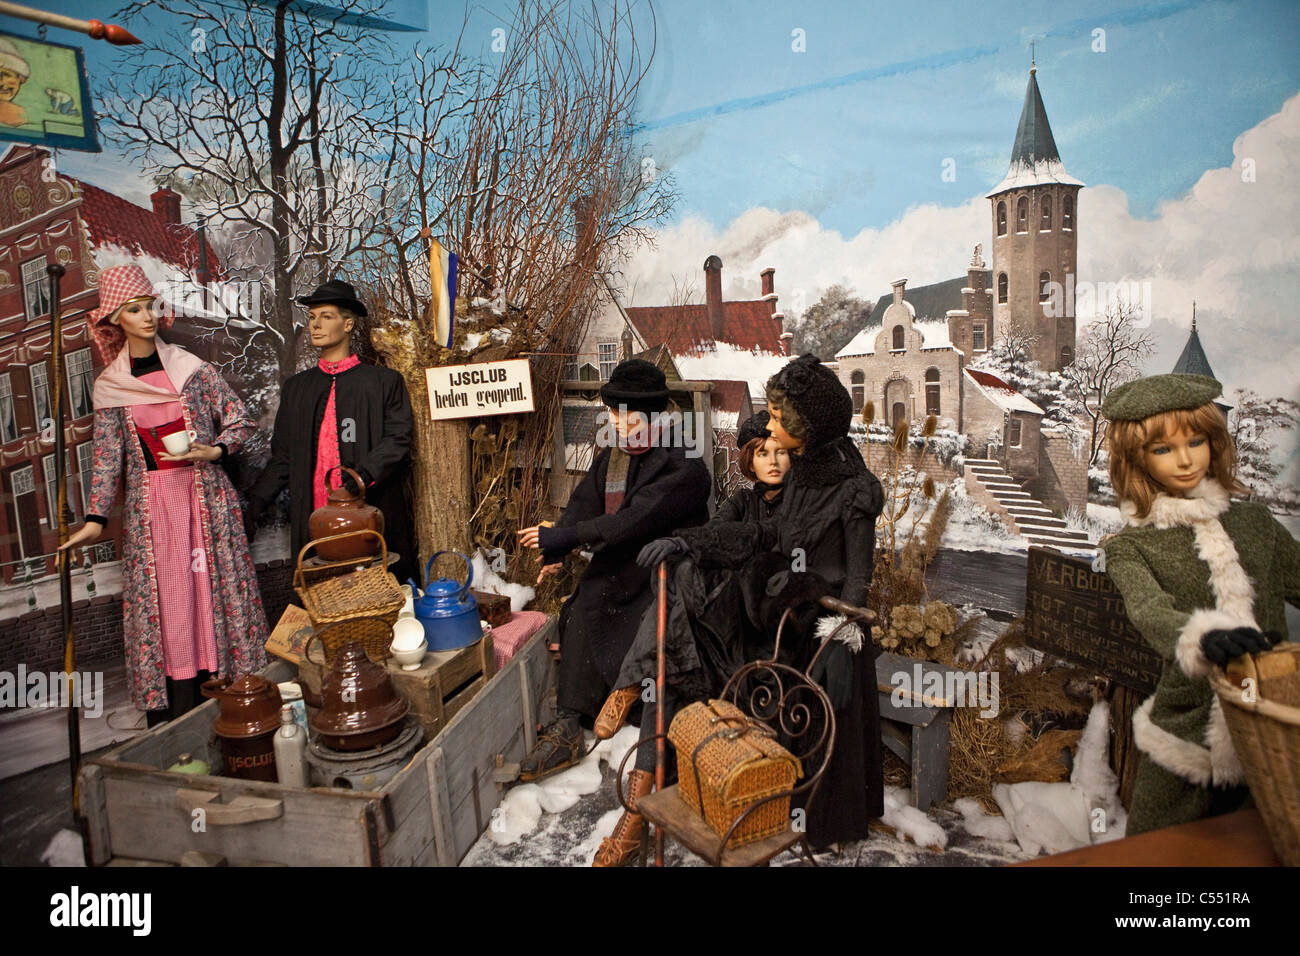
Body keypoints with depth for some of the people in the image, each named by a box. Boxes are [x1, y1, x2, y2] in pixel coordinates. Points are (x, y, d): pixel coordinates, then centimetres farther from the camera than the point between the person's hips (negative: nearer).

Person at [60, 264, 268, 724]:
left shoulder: (192, 369, 1)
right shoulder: (109, 386, 5)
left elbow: (240, 420, 4)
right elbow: (108, 456, 3)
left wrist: (214, 450, -15)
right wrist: (95, 518, -4)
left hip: (204, 496, -1)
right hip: (149, 505, 1)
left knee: (214, 587, 1)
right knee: (165, 599, 2)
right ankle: (180, 713, 10)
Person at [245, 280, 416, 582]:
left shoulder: (384, 381, 5)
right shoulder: (296, 387, 18)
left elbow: (398, 440, -3)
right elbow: (283, 454, 18)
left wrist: (364, 474, -18)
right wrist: (259, 497, 6)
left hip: (372, 514, -3)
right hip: (316, 519, 3)